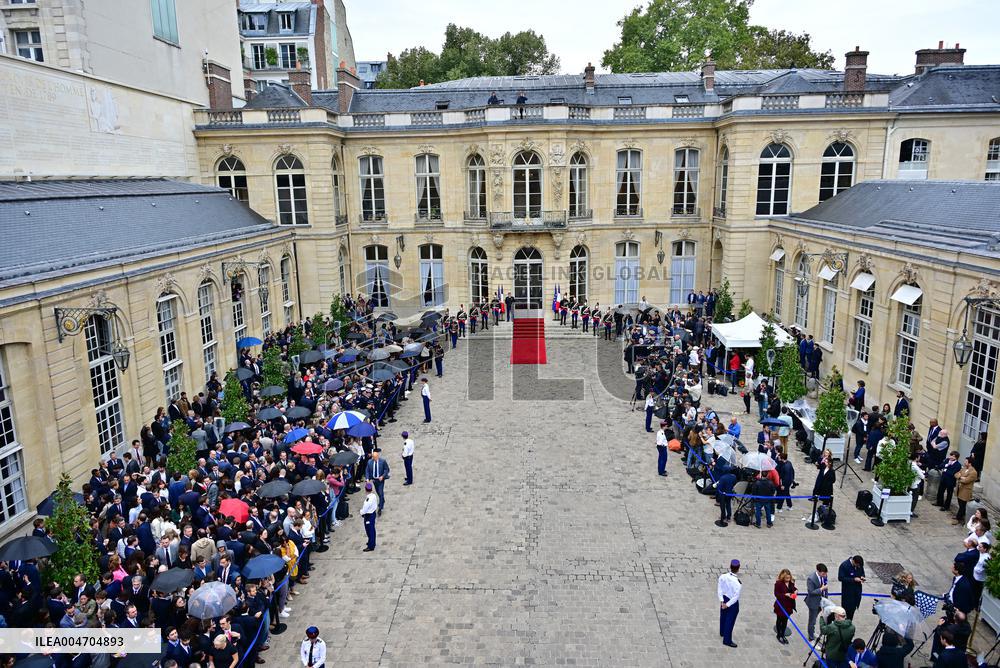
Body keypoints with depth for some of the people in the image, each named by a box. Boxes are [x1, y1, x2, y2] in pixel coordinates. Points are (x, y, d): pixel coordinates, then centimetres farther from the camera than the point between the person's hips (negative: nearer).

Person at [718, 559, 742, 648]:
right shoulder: (737, 582, -31)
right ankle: (727, 640, 26)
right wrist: (727, 605, -16)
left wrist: (722, 601, -7)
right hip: (732, 603, -6)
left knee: (723, 617, 27)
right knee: (730, 621, 12)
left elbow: (720, 589, -11)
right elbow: (736, 596, -26)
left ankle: (722, 632, 52)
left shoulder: (722, 576, -16)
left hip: (724, 599, 6)